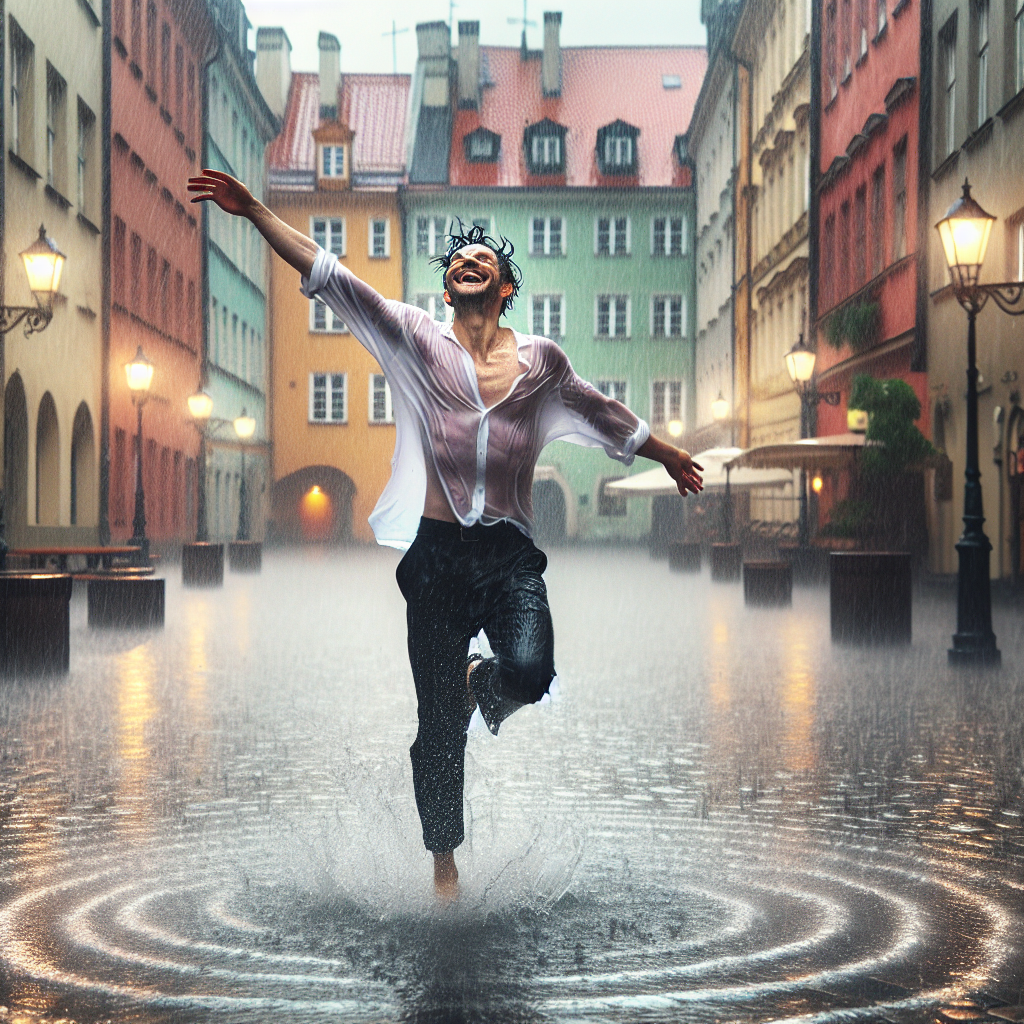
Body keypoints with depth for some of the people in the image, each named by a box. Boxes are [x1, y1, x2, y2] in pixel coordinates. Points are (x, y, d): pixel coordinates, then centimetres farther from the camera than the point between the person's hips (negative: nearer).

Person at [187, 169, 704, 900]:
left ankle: (482, 679, 15)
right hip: (437, 553, -1)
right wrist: (255, 213, -13)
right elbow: (328, 275, -5)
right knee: (439, 724, 4)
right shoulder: (415, 338, 2)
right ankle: (444, 860, 25)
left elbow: (601, 412, 25)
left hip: (510, 553, 1)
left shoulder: (540, 359, 9)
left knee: (530, 673, -24)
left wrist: (668, 455, 35)